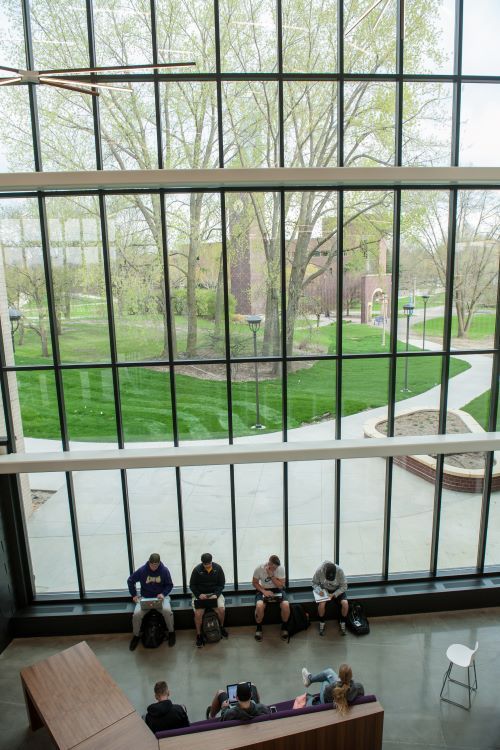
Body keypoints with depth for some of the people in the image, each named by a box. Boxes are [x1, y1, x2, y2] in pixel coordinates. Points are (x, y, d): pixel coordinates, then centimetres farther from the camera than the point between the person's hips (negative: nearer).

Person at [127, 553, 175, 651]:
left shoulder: (164, 570, -12)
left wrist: (163, 594, -18)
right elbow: (130, 581, 3)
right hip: (145, 598, 1)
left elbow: (169, 585, -1)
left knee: (167, 611, -30)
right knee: (136, 614, -24)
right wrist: (134, 595, 0)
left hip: (161, 596, -1)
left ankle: (171, 632, -2)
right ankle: (136, 635, 5)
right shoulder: (142, 570, -12)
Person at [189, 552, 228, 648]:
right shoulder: (197, 570, -10)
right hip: (200, 594, -1)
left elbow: (221, 584, 1)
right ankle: (198, 635, -1)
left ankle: (221, 627, 9)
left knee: (221, 609, -23)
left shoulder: (218, 568, -6)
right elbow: (192, 585, -1)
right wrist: (198, 595, -17)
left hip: (214, 593, 1)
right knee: (198, 613, -25)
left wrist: (216, 594, -15)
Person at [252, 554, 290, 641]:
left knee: (286, 605, -28)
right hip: (263, 589, -1)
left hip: (277, 590, 1)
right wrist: (264, 591, -19)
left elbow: (280, 586, -16)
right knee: (259, 606, -32)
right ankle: (259, 628, -3)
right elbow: (254, 583, -4)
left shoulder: (281, 568, -17)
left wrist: (271, 575, -29)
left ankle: (284, 627, 2)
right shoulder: (259, 569, -17)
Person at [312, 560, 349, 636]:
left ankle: (342, 623, 1)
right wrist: (319, 590, -27)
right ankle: (322, 623, -1)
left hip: (337, 590, 0)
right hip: (324, 590, 0)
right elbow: (314, 583, -8)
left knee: (345, 603, -25)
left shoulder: (340, 571, -26)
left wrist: (334, 594, -27)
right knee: (321, 604, -28)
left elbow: (344, 586, -16)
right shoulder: (319, 571, -25)